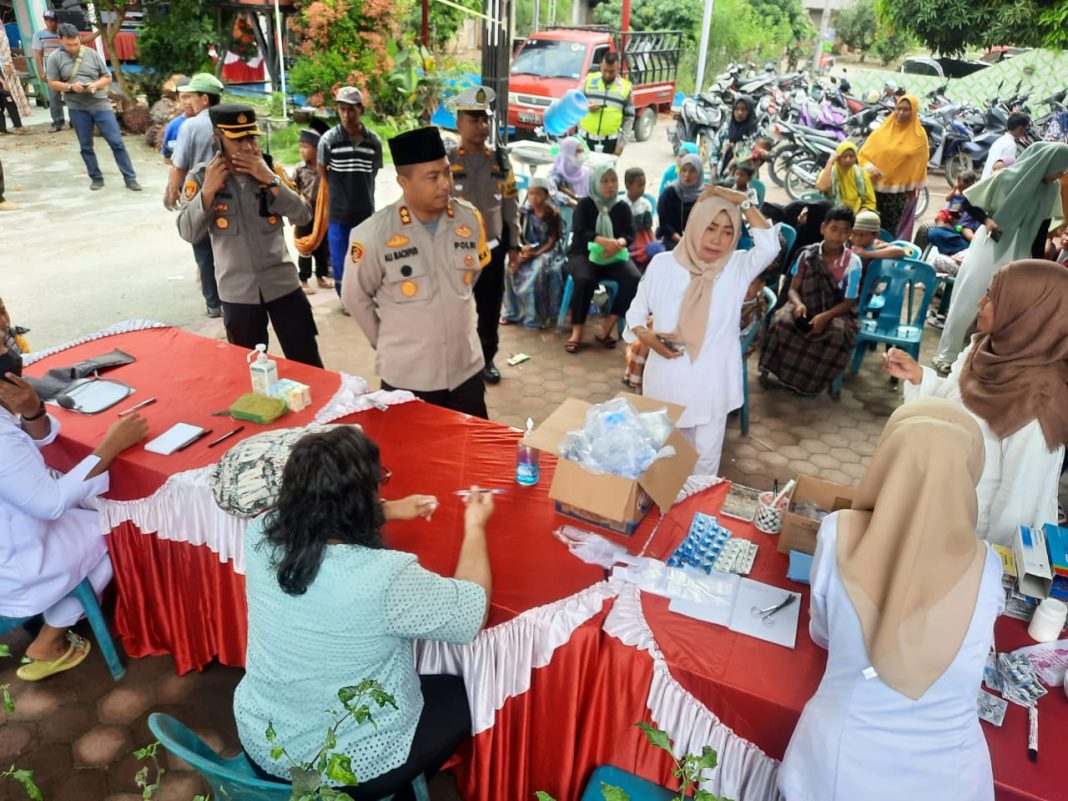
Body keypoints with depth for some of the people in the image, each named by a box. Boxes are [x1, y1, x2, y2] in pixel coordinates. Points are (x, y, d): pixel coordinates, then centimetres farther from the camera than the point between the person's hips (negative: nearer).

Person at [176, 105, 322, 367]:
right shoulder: (201, 177, -5)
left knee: (307, 362, 7)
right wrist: (208, 190, -19)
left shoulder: (270, 170, -1)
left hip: (282, 283, 0)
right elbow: (189, 233, -9)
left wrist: (270, 179, -19)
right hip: (237, 291, 0)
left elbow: (303, 216, -9)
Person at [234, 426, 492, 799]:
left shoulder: (260, 534, -16)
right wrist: (475, 527, -3)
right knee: (462, 694, 22)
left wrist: (390, 510, 12)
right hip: (353, 766, -5)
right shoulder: (387, 577, -33)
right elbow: (473, 612, -15)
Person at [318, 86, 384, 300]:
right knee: (340, 258, 6)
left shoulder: (374, 141, -5)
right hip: (339, 211, -1)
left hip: (366, 211, 1)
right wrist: (339, 192, 7)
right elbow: (322, 169, 4)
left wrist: (360, 192, 7)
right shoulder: (328, 139, -9)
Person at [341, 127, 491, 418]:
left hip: (466, 369, 3)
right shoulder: (374, 233, -16)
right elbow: (355, 297, -2)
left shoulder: (470, 218, -4)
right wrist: (384, 341, 6)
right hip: (406, 377, -3)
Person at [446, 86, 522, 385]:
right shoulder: (445, 159, -7)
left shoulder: (500, 159, 6)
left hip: (492, 249, 4)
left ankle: (487, 360, 30)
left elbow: (511, 205, 9)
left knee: (490, 309, 13)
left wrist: (514, 246, 7)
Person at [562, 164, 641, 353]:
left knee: (634, 279, -27)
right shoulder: (585, 204, 2)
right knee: (585, 280, -36)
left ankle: (609, 325, -22)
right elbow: (579, 232, -12)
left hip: (614, 256, 3)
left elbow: (630, 234, 0)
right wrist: (604, 241, -30)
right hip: (584, 254, -3)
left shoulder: (622, 207, 10)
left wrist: (618, 243, -26)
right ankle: (577, 331, -26)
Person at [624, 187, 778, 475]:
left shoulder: (737, 267, -5)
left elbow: (769, 246, -26)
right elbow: (637, 309, 6)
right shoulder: (662, 263, -3)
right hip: (667, 379, 1)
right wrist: (646, 336, -14)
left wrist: (743, 202, -19)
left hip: (712, 382, -1)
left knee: (706, 456, 10)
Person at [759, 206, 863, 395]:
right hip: (807, 306, 1)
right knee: (783, 321, -31)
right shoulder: (808, 255, -5)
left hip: (837, 312, -1)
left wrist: (825, 316, -28)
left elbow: (849, 302, -10)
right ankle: (783, 370, -11)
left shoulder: (853, 262, -10)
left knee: (838, 333, -35)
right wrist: (798, 304, -27)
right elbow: (793, 289, -3)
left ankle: (810, 380, -15)